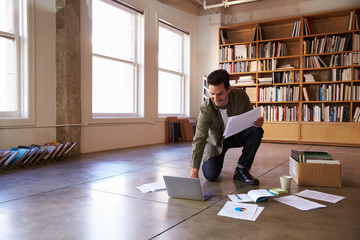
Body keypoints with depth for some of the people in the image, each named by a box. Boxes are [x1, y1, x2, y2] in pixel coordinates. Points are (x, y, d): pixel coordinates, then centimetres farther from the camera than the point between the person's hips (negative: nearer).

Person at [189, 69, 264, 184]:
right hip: (217, 141, -2)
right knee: (210, 175, -15)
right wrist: (194, 171, -41)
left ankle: (241, 170, -14)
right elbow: (199, 139, -32)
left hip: (237, 135, 2)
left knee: (256, 131, -27)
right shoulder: (206, 109, -29)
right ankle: (214, 161, 24)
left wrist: (257, 122, -35)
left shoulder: (241, 95, -22)